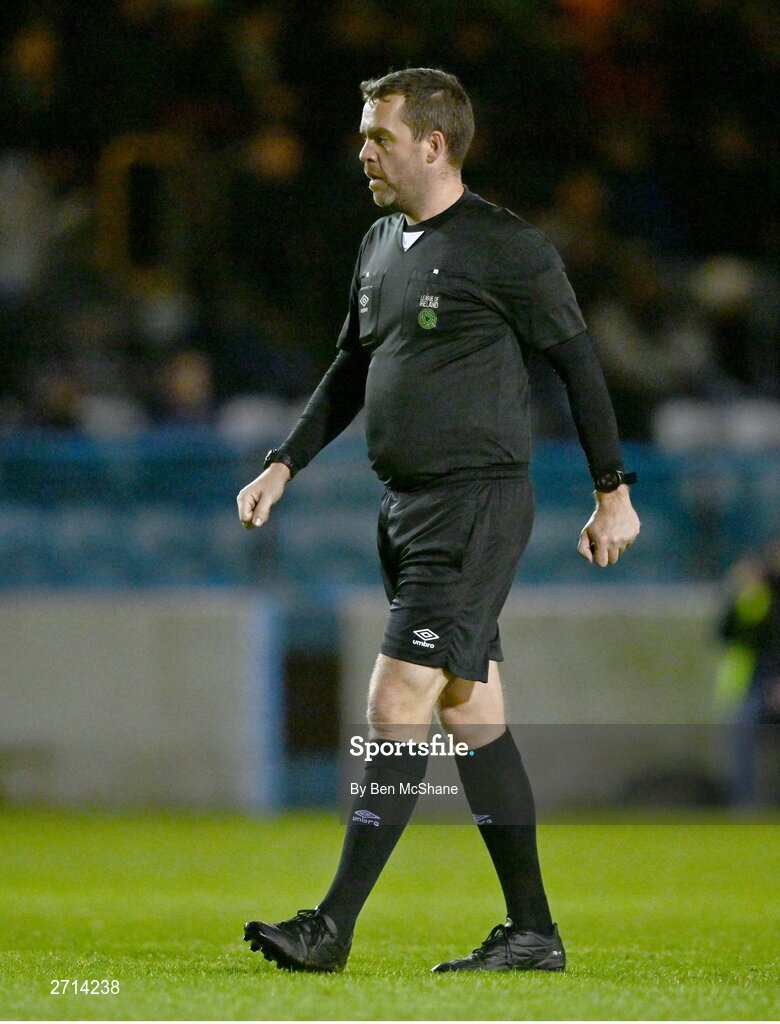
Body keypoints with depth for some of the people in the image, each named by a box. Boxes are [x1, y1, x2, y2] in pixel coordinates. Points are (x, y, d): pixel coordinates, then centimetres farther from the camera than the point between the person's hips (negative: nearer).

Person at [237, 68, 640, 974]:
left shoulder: (504, 248, -9)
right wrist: (284, 465, 15)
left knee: (397, 709, -13)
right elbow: (351, 371, 24)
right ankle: (533, 933, 14)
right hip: (408, 508, 8)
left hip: (476, 507, -8)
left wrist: (613, 492, -3)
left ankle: (333, 928, -13)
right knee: (472, 718, 9)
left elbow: (577, 363, -5)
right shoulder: (380, 247, 14)